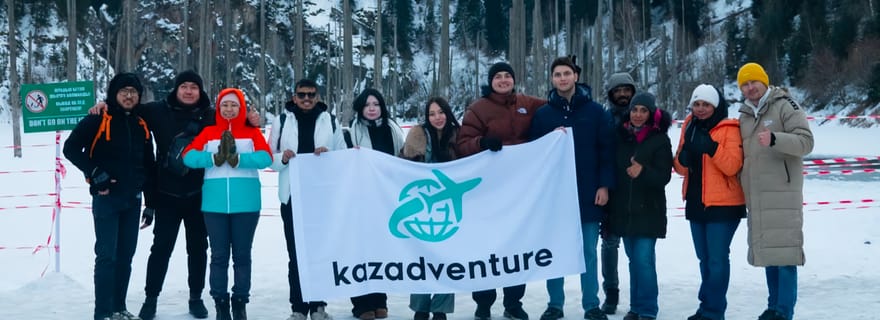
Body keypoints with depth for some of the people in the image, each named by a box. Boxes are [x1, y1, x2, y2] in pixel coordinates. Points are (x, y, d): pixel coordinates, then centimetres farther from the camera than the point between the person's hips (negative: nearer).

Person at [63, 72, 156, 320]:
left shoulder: (141, 126, 12)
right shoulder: (98, 120, -5)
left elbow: (149, 166, 17)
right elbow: (71, 148, -10)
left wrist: (151, 202, 14)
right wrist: (96, 174, -15)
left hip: (132, 199, 6)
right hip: (106, 197, -5)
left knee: (126, 256, 9)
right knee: (107, 255, -7)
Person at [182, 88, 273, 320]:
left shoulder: (252, 132, 7)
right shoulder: (208, 132, 9)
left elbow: (265, 158, -10)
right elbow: (188, 156, -4)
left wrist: (237, 159, -21)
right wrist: (216, 158, -18)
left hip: (246, 205, 0)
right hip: (214, 205, 1)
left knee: (242, 255, 5)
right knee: (219, 255, 4)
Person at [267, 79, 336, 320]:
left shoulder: (329, 121, 7)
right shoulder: (282, 120, 6)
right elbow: (269, 156, 5)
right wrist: (282, 158, -16)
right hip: (292, 196, 0)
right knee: (296, 253, 4)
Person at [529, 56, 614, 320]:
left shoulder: (595, 111, 2)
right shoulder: (542, 114, 5)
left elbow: (607, 151, -1)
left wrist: (604, 185, -7)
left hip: (588, 194, -1)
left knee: (588, 252, 5)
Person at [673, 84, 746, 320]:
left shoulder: (729, 129, -7)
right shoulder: (689, 127, 10)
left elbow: (732, 166, -15)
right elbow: (681, 168, 13)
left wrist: (712, 148, -27)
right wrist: (682, 159, -10)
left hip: (722, 204, -7)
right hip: (696, 203, 7)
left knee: (717, 259, -7)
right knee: (704, 258, 14)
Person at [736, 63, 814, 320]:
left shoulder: (784, 106, -4)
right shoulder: (744, 116, 18)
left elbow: (806, 141, -12)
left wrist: (775, 139, -26)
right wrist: (741, 182, 15)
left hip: (783, 193, -7)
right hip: (756, 196, 7)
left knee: (784, 252, -10)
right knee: (766, 251, 11)